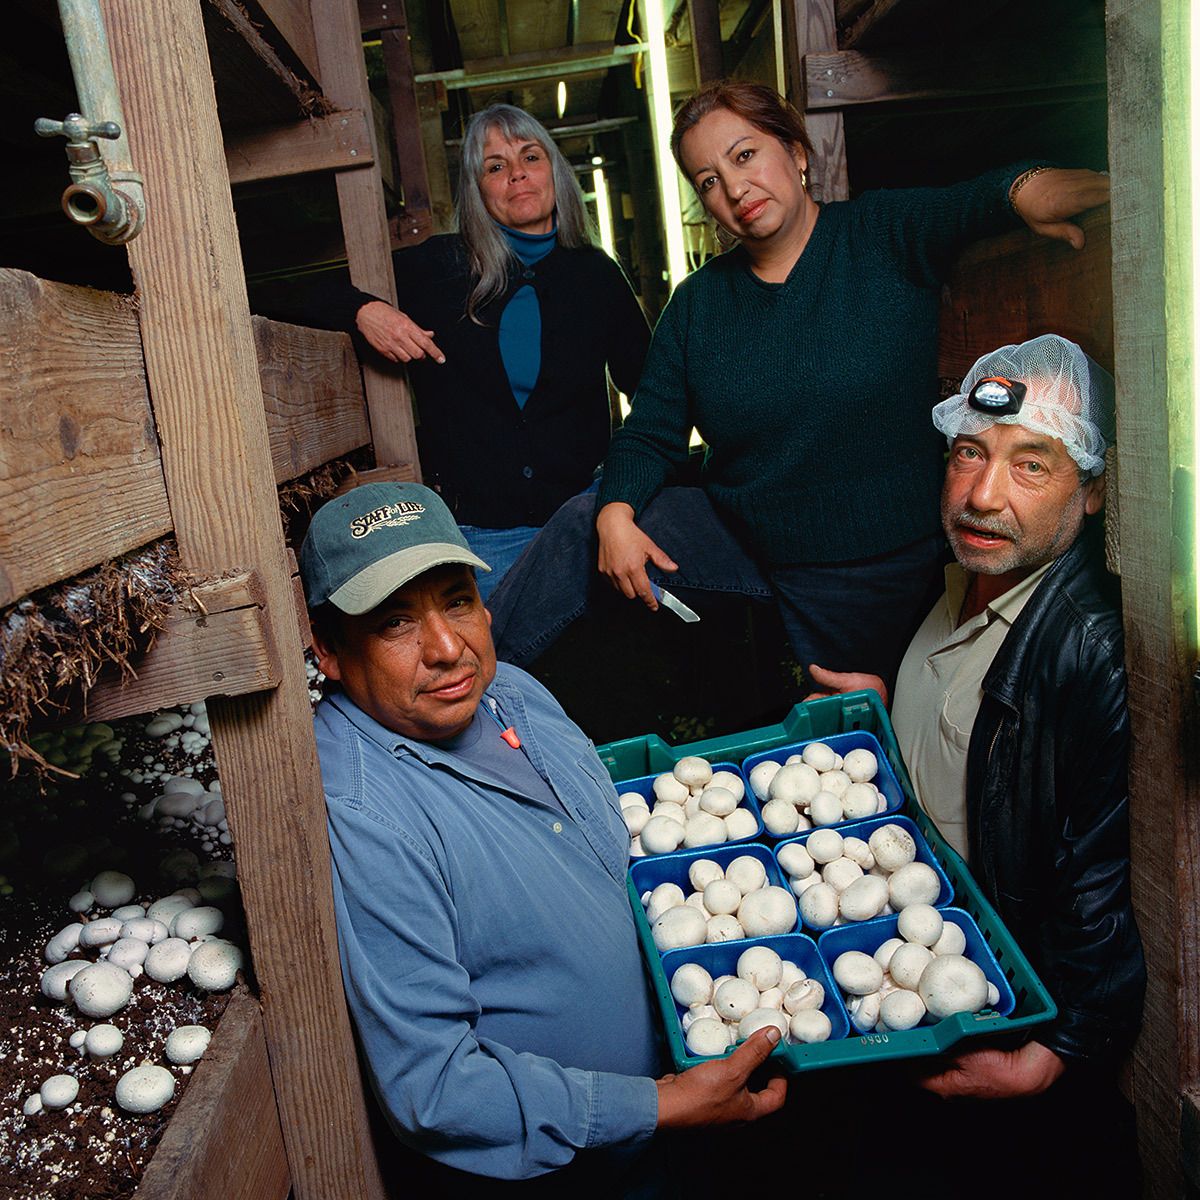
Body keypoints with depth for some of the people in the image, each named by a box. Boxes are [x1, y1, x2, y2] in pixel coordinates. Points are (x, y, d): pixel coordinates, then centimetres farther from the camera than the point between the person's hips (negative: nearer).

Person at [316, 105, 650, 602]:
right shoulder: (438, 266, 4)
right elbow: (309, 293, 10)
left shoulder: (596, 274, 9)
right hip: (480, 531, -1)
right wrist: (362, 309, -12)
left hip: (586, 504, 1)